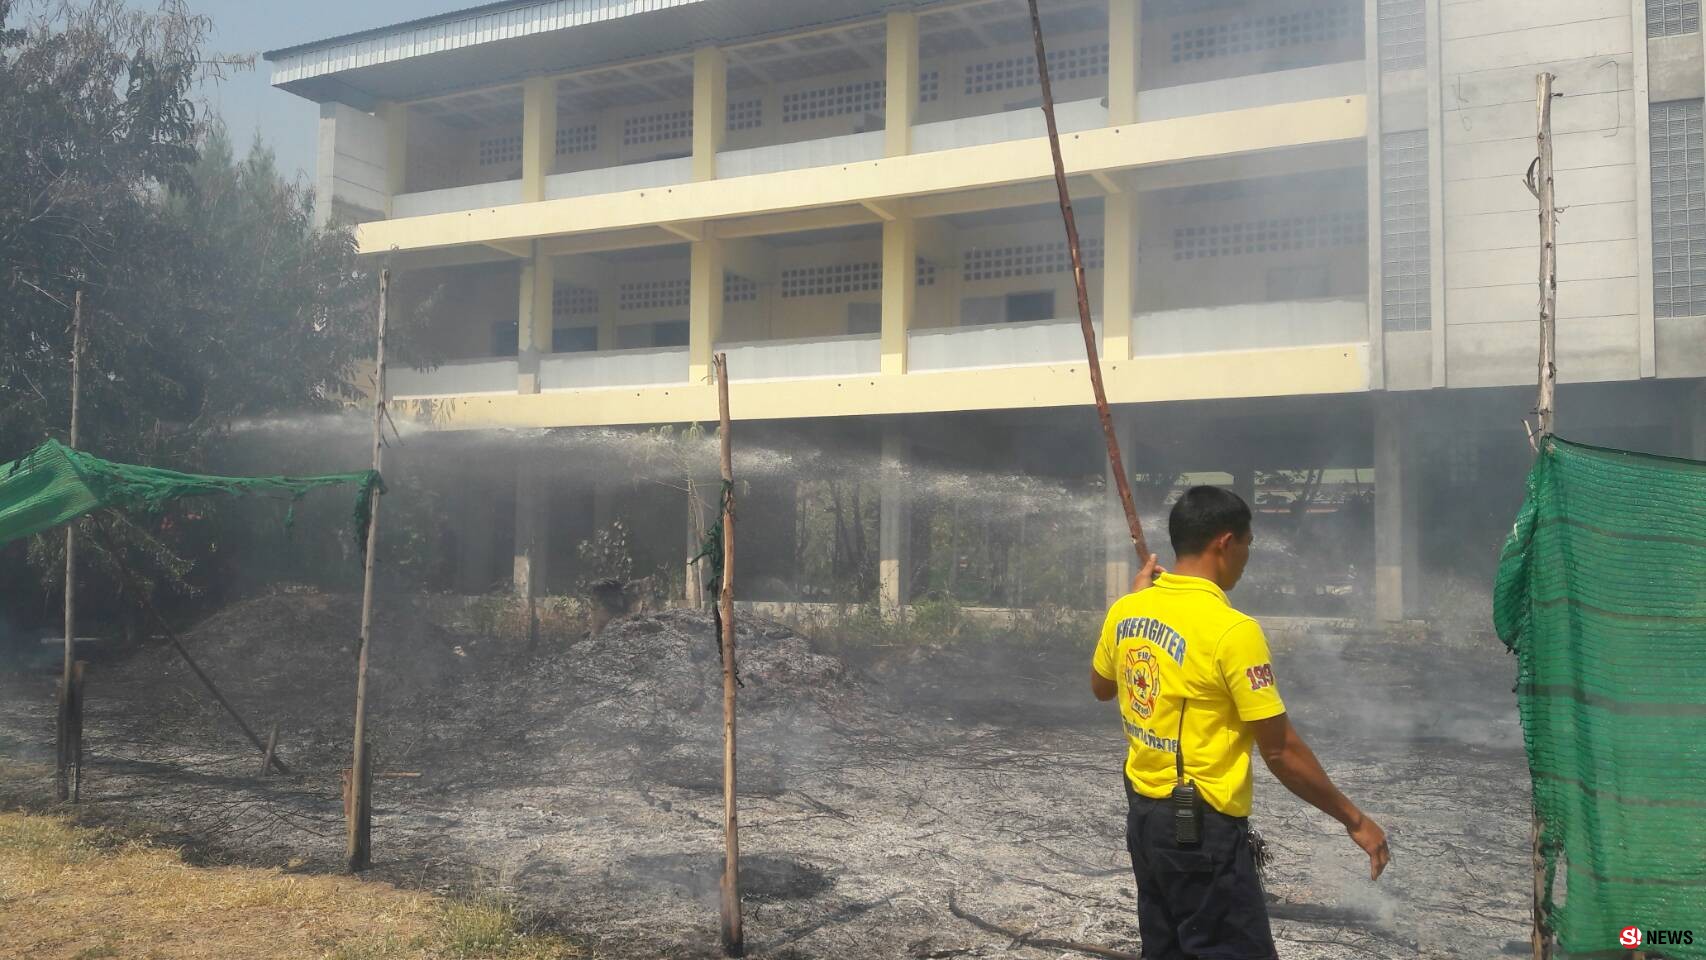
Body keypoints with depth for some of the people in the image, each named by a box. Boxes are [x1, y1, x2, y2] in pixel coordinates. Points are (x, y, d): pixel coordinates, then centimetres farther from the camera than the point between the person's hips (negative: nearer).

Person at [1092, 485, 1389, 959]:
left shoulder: (1124, 611, 0)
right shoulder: (1232, 630, -21)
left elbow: (1100, 687, 20)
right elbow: (1280, 751, -17)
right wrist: (1353, 819, -5)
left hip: (1143, 814, 8)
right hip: (1202, 829, -8)